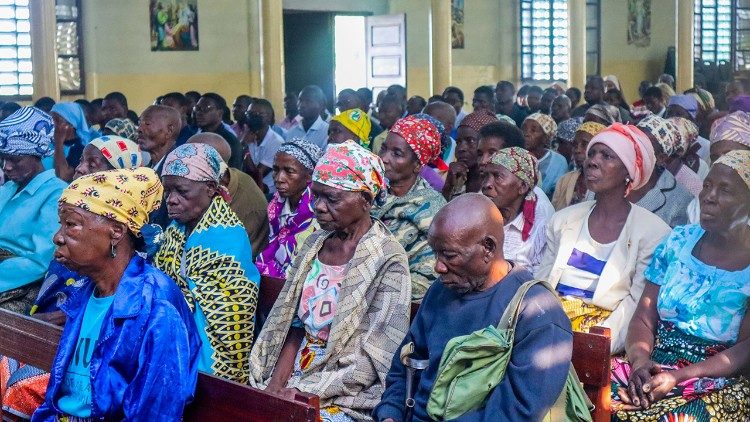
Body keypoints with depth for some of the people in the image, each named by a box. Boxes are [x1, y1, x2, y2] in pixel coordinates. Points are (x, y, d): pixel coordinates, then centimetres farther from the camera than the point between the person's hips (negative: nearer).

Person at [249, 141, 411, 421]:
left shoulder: (387, 260, -10)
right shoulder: (314, 244, 8)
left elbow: (374, 359, -12)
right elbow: (294, 327, 10)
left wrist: (306, 392, -15)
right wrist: (275, 386, -3)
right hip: (293, 386, 5)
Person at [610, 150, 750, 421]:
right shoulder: (678, 241, 7)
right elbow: (644, 318, 5)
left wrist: (679, 378, -20)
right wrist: (640, 360, -16)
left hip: (717, 381, -3)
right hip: (654, 366, 4)